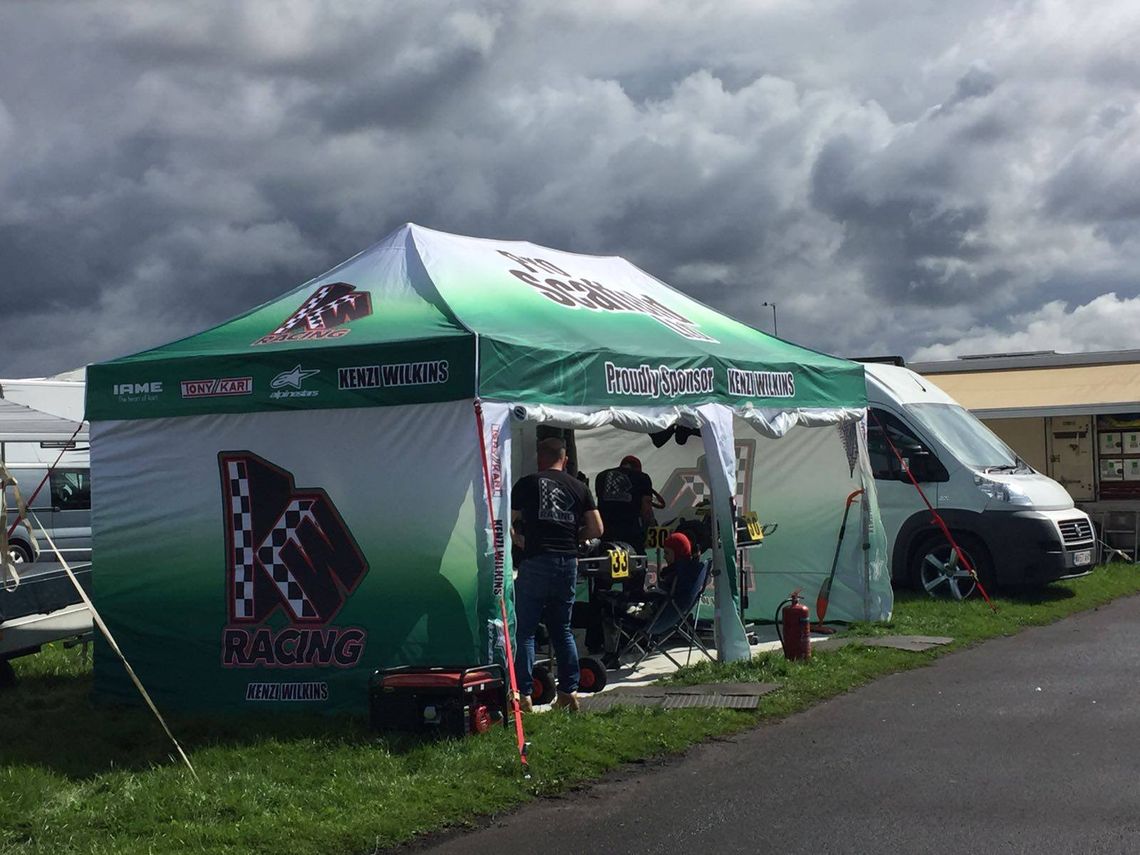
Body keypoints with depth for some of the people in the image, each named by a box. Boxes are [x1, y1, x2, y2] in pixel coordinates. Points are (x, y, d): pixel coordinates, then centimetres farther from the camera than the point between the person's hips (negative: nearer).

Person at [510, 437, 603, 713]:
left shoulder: (527, 484, 2)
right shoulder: (579, 487, 11)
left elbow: (507, 525, 4)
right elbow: (596, 529, 8)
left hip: (537, 561, -4)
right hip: (568, 561, 4)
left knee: (524, 630, 1)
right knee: (562, 628, 15)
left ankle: (524, 694, -4)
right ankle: (569, 691, 14)